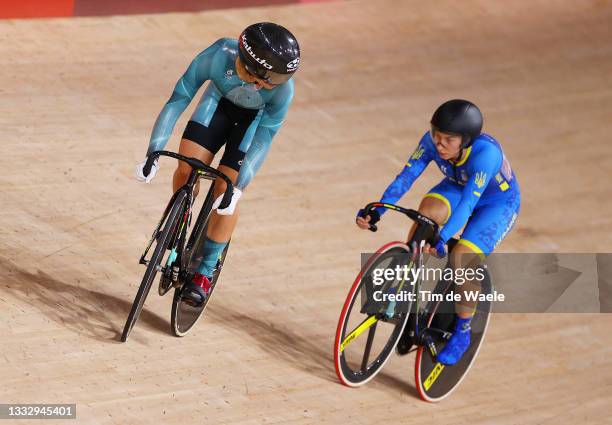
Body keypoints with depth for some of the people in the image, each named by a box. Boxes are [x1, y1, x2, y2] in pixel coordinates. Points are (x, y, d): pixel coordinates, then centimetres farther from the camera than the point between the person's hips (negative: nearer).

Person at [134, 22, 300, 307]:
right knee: (187, 168, -14)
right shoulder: (218, 56, -39)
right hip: (220, 99, 2)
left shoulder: (282, 87, -38)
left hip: (257, 115, -1)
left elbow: (264, 138, -29)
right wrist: (153, 154, -33)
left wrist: (237, 188, -33)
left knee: (225, 192, -9)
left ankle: (205, 272, 8)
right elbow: (179, 99, -30)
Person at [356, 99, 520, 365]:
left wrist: (443, 238, -57)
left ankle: (462, 332, -3)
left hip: (497, 202, -5)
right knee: (426, 215, -27)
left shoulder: (486, 152, -39)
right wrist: (376, 211, -39)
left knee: (463, 258, -26)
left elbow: (468, 201, -46)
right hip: (457, 188, 5)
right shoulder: (431, 142, -24)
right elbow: (405, 177, -27)